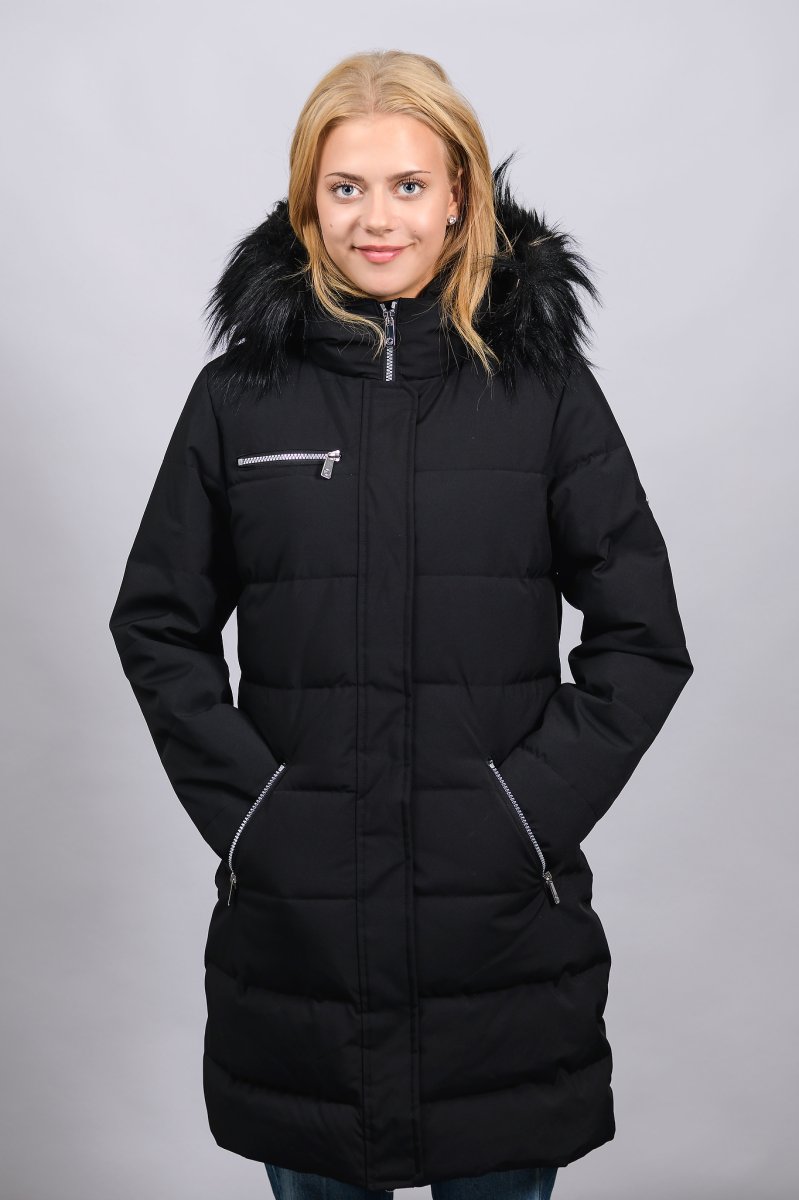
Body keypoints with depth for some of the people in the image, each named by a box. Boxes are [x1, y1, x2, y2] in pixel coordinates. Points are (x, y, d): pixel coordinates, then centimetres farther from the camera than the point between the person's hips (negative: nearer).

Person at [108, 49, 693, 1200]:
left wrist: (532, 806, -9)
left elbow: (643, 638, -1)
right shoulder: (242, 392, 1)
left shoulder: (545, 384, -2)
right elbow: (159, 624, 5)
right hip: (294, 915, 1)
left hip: (504, 913, 0)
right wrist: (244, 802, -6)